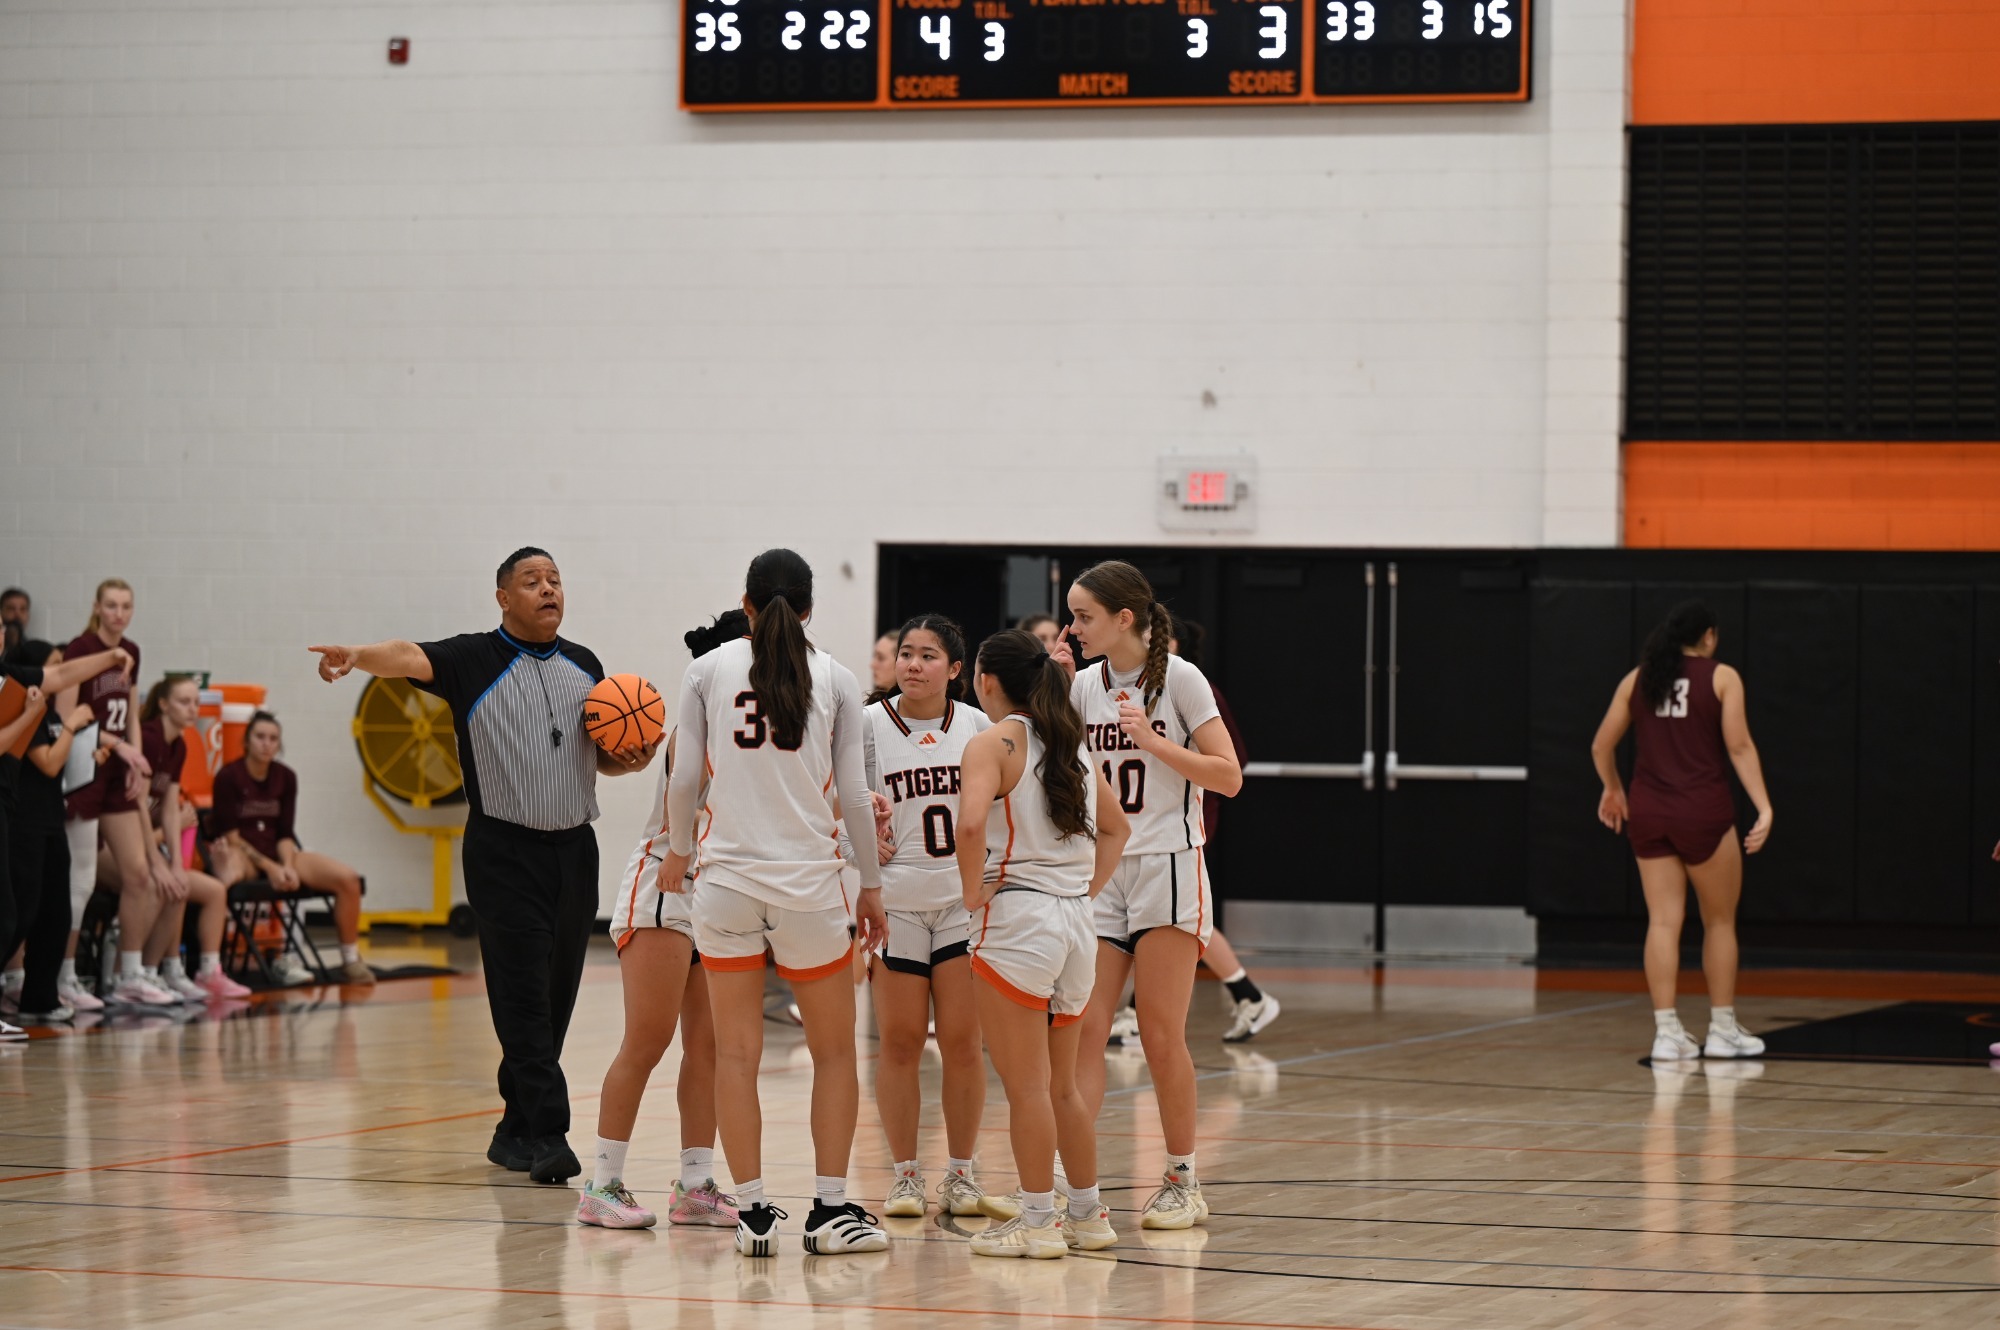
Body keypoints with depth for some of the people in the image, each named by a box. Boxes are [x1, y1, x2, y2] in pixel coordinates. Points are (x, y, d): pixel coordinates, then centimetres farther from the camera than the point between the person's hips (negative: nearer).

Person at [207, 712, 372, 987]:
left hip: (275, 854, 6)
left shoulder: (286, 778, 6)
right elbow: (231, 836, -11)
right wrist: (269, 868, -18)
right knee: (229, 876, -46)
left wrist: (287, 866, -14)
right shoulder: (229, 776, -9)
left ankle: (350, 962, -1)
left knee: (348, 878, -13)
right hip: (240, 854, -6)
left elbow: (284, 834, 6)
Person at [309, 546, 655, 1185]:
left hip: (574, 850, 5)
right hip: (504, 852, -5)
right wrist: (357, 655, -43)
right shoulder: (474, 660, -4)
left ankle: (516, 1131, 18)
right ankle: (546, 1134, -13)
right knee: (523, 999, -11)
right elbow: (411, 657, -23)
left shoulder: (585, 666, 14)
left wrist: (628, 760, 1)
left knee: (556, 1000, 8)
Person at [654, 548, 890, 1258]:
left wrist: (677, 851, 19)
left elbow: (686, 779, 2)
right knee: (834, 1051, 12)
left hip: (725, 880, 0)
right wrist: (871, 884, 11)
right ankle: (831, 1211, 8)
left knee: (736, 1053, 6)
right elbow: (852, 794, 2)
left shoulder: (708, 670, 2)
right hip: (809, 882, 0)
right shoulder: (835, 679, 2)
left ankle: (753, 1212, 3)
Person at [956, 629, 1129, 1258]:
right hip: (1076, 922, 7)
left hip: (1017, 919, -7)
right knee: (1062, 1086, 16)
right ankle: (1088, 1214, 21)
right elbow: (1116, 826, 24)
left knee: (1026, 1085, -1)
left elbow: (971, 823, -26)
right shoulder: (1070, 743, 13)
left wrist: (972, 892, -12)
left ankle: (1039, 1221, 1)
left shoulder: (993, 743, -9)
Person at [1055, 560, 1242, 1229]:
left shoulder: (1179, 679, -5)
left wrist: (1152, 741, -18)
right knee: (1081, 1029, -6)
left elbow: (1228, 777, -8)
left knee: (1161, 1037, -3)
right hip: (1098, 873, 5)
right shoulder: (1086, 684, 9)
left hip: (1166, 867, -5)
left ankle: (1183, 1182, 8)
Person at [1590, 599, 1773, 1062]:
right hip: (1704, 813, -3)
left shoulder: (1637, 680, 8)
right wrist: (1765, 808, -12)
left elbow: (1601, 746, 11)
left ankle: (1667, 1032, -1)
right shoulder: (1722, 677, -2)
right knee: (1720, 921, 11)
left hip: (1648, 814, 3)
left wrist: (1613, 789, 29)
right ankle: (1723, 1030, 15)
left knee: (1663, 921, 4)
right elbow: (1739, 747, -10)